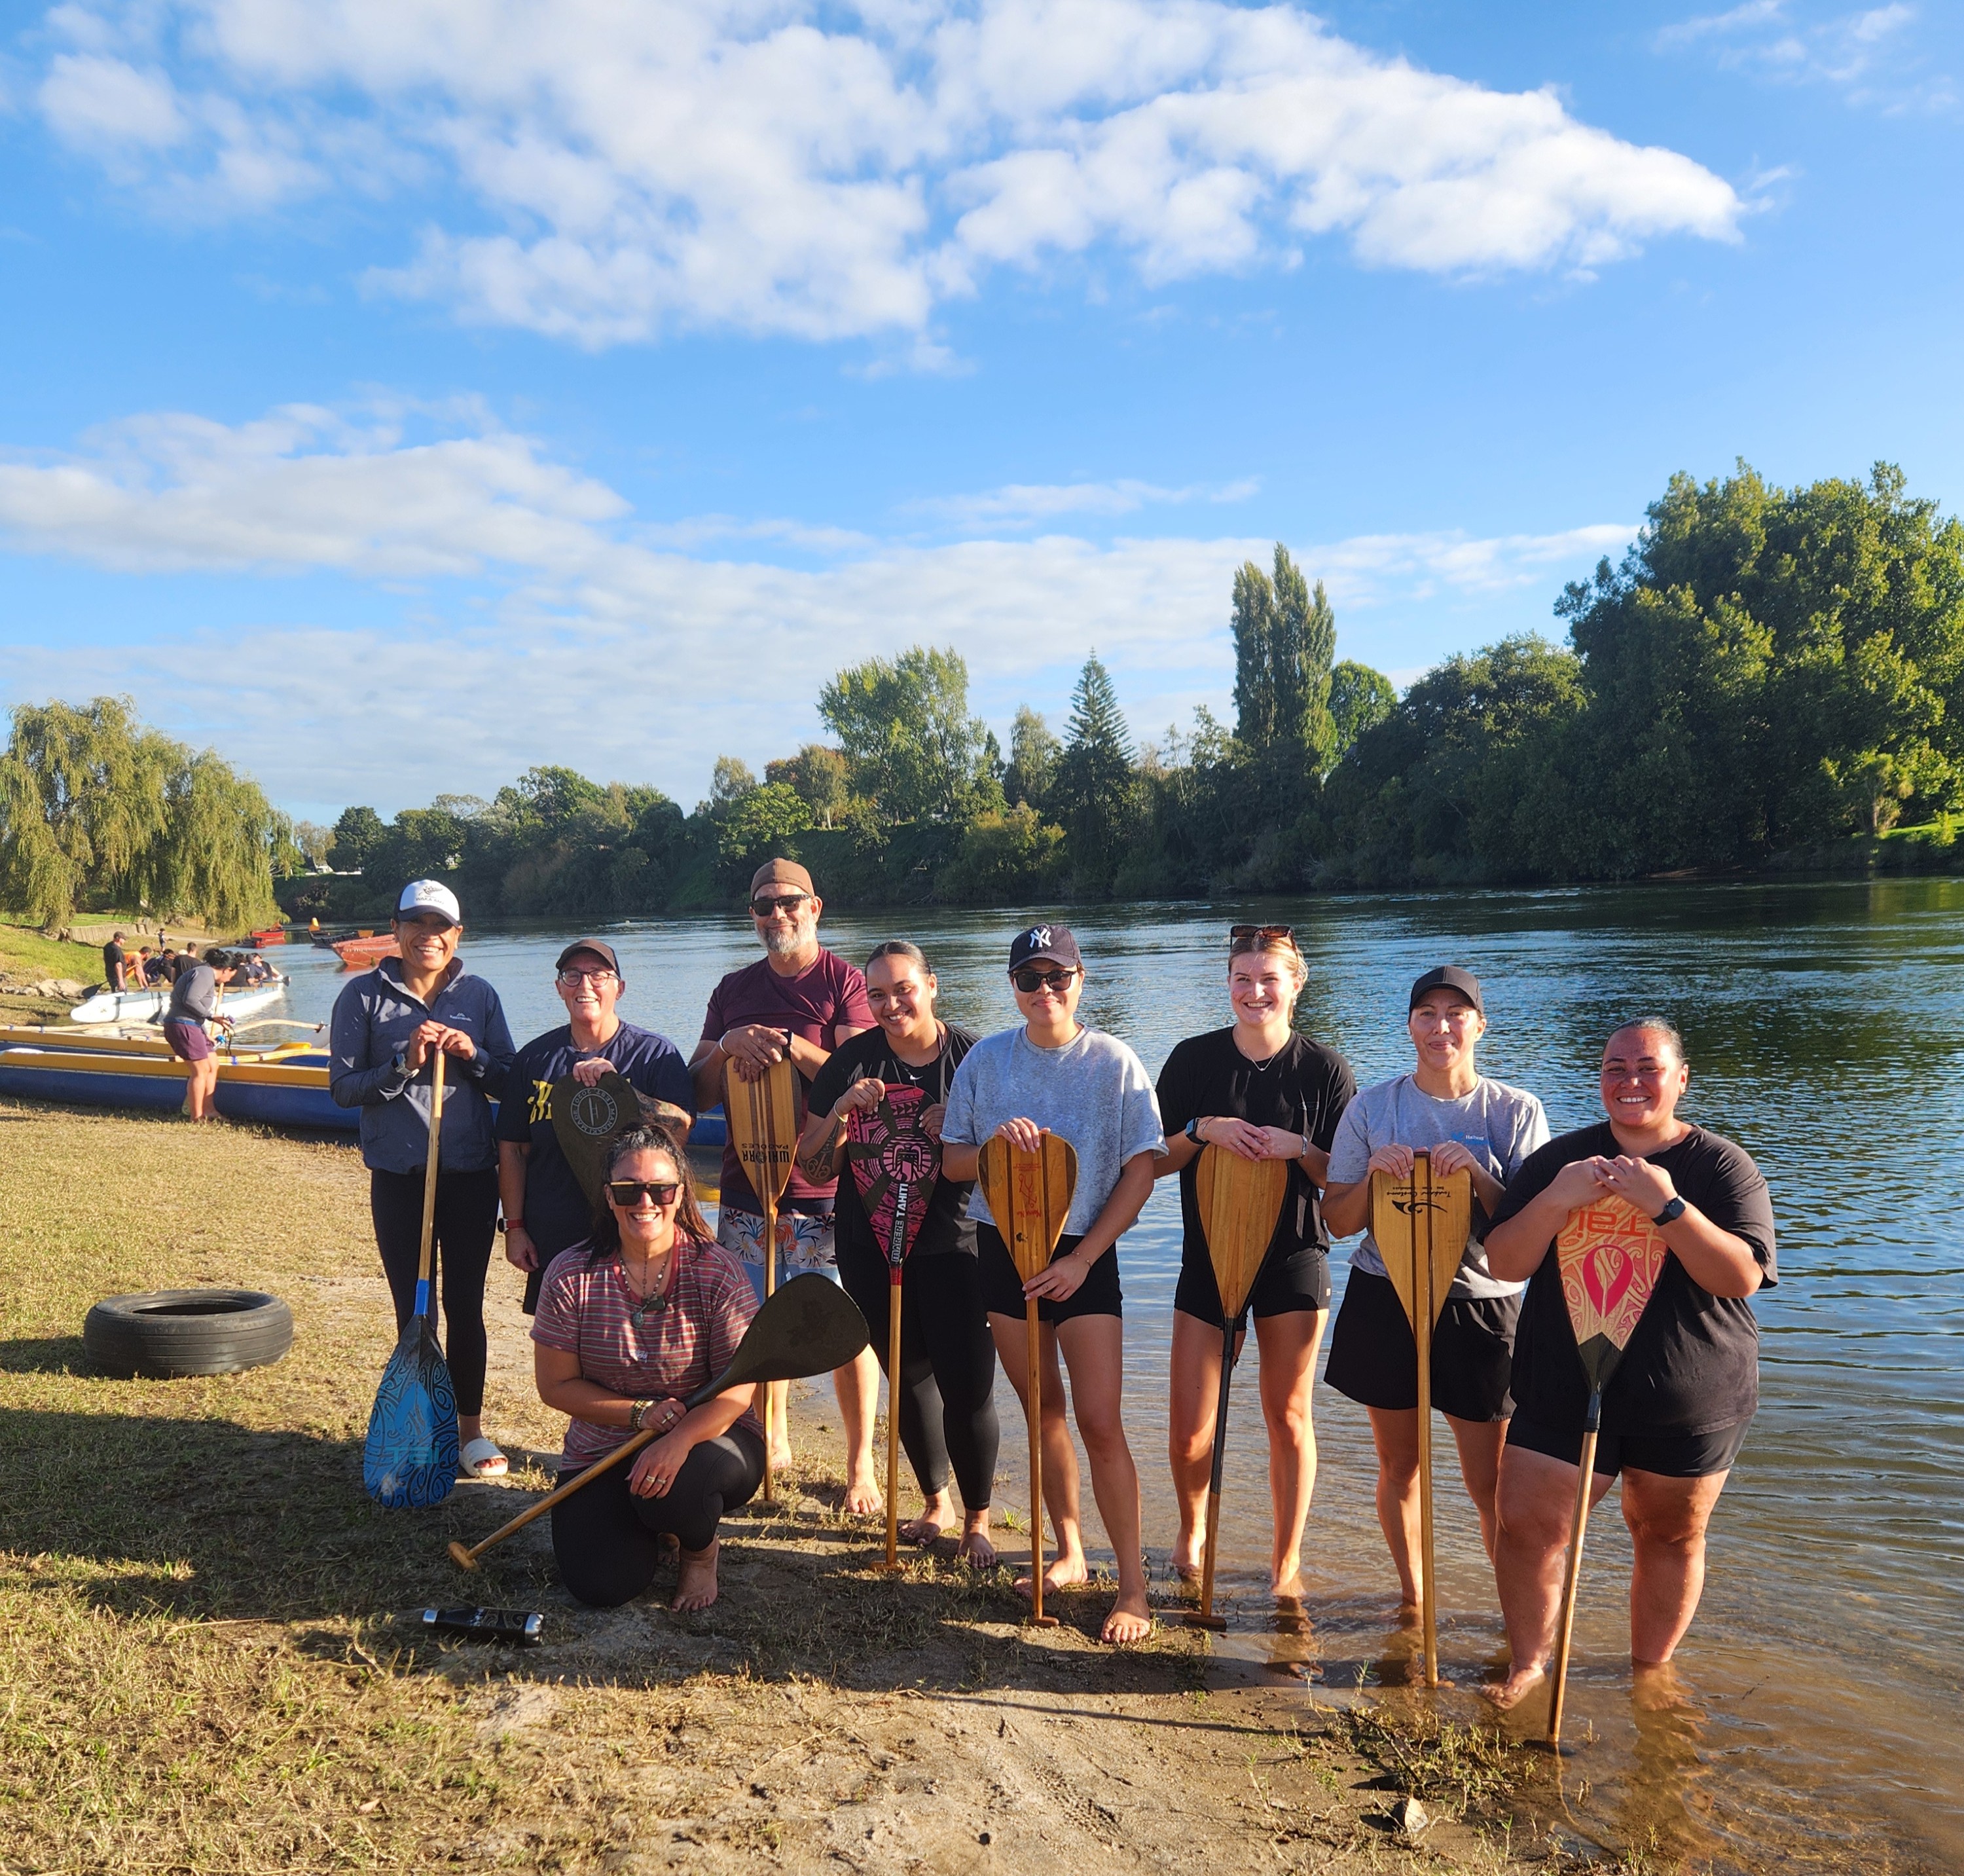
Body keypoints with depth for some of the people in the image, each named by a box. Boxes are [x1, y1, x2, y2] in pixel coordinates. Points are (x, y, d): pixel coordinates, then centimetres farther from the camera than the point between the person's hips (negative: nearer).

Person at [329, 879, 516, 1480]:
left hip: (471, 1174, 1)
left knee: (465, 1306, 7)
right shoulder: (364, 996, -1)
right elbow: (343, 1086, -4)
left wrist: (472, 1055, -13)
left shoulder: (479, 995, 4)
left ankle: (470, 1428, 22)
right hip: (398, 1176, -1)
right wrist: (404, 1063, -19)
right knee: (413, 1310, 7)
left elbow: (509, 1080, 6)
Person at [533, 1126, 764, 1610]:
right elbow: (556, 1385, -5)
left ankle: (701, 1551, 3)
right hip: (601, 1451, 2)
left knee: (671, 1489, -35)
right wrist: (640, 1413, -19)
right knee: (604, 1585, -18)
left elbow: (738, 1387, -16)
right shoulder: (571, 1275, -10)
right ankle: (636, 1523, 19)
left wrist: (680, 1441, -34)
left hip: (707, 1438, -2)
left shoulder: (718, 1271, -14)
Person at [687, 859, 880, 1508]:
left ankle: (860, 1464, 12)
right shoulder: (733, 991, 13)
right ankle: (772, 1441, 32)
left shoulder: (843, 981, -3)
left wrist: (790, 1045, -22)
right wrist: (729, 1045, -8)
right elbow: (697, 1093, 10)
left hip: (828, 1190, -5)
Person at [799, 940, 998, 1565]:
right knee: (910, 1377, 15)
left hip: (955, 1246, -3)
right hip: (872, 1249, 3)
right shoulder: (850, 1062, 0)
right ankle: (936, 1503, 37)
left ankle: (978, 1519, 16)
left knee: (967, 1385, -6)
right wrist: (839, 1113, -15)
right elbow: (813, 1169, 2)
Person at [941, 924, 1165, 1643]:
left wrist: (1082, 1258, -13)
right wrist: (996, 1143, -17)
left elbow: (1141, 1171, -7)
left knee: (1099, 1421, -8)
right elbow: (951, 1162, 5)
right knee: (1042, 1412, 14)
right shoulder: (986, 1060, 2)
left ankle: (1133, 1585, 5)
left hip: (1083, 1255, -3)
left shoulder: (1114, 1062, -6)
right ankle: (1069, 1555, 30)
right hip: (1003, 1251, 3)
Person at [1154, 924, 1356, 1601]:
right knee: (1188, 1429, 2)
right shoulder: (1194, 1058, -1)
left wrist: (1299, 1148, -19)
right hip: (1208, 1256, 1)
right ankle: (1192, 1531, 32)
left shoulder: (1325, 1068, -3)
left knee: (1288, 1417, 8)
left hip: (1294, 1258, -1)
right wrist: (1203, 1130, -15)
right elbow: (1154, 1161, 2)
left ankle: (1286, 1560, 26)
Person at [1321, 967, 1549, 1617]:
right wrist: (1373, 1174, -16)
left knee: (1491, 1482, -1)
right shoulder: (1371, 1107, 1)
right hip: (1385, 1301, 2)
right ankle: (1412, 1596, 34)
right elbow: (1338, 1221, 3)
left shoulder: (1517, 1111, -2)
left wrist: (1477, 1174, -20)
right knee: (1398, 1466, 14)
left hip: (1480, 1307, -2)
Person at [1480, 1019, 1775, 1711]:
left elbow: (1742, 1275, -16)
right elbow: (1504, 1262, -3)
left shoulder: (1723, 1166, -3)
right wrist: (1557, 1200, -19)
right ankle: (1528, 1663, 20)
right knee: (1523, 1527, -2)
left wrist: (1665, 1205, -26)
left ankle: (1651, 1668, 35)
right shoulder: (1560, 1158, 3)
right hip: (1563, 1393, 1)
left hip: (1691, 1401, -1)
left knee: (1669, 1536, 12)